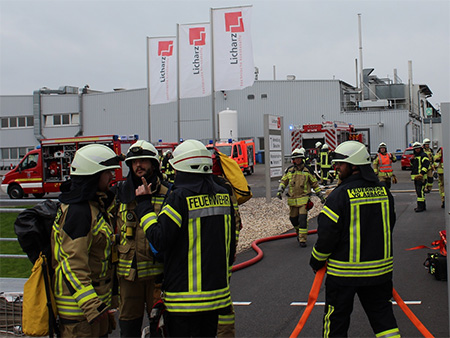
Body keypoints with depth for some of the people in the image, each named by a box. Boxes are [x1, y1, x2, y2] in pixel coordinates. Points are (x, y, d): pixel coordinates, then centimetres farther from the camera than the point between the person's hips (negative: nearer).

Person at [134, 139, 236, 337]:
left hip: (185, 295, -7)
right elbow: (230, 242, 12)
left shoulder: (180, 197, -16)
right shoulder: (223, 195, 5)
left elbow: (159, 240, -19)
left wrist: (143, 204, -10)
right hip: (217, 291, 7)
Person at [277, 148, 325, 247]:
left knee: (303, 219, -12)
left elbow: (314, 183, 9)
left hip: (304, 199, -3)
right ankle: (298, 232, 39)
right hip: (292, 200, 3)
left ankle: (302, 239, -6)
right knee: (293, 219, 11)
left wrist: (320, 196, 9)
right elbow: (283, 181, 13)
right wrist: (280, 191, -5)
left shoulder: (307, 171, 1)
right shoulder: (289, 171, 5)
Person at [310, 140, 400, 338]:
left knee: (337, 319, 9)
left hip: (344, 272, -5)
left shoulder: (340, 195, -17)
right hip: (380, 269, 5)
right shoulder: (383, 191, 2)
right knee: (382, 314, 15)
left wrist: (316, 262, 0)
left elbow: (327, 235, -15)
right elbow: (389, 227, 13)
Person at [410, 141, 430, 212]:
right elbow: (412, 165, 31)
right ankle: (423, 206, 18)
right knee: (418, 191, 11)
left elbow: (426, 165, -16)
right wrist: (411, 160, 10)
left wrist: (421, 174, -26)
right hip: (415, 176, 9)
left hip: (421, 176, -9)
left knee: (420, 191, -13)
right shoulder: (415, 156, 21)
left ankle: (421, 207, -15)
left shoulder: (423, 155, -7)